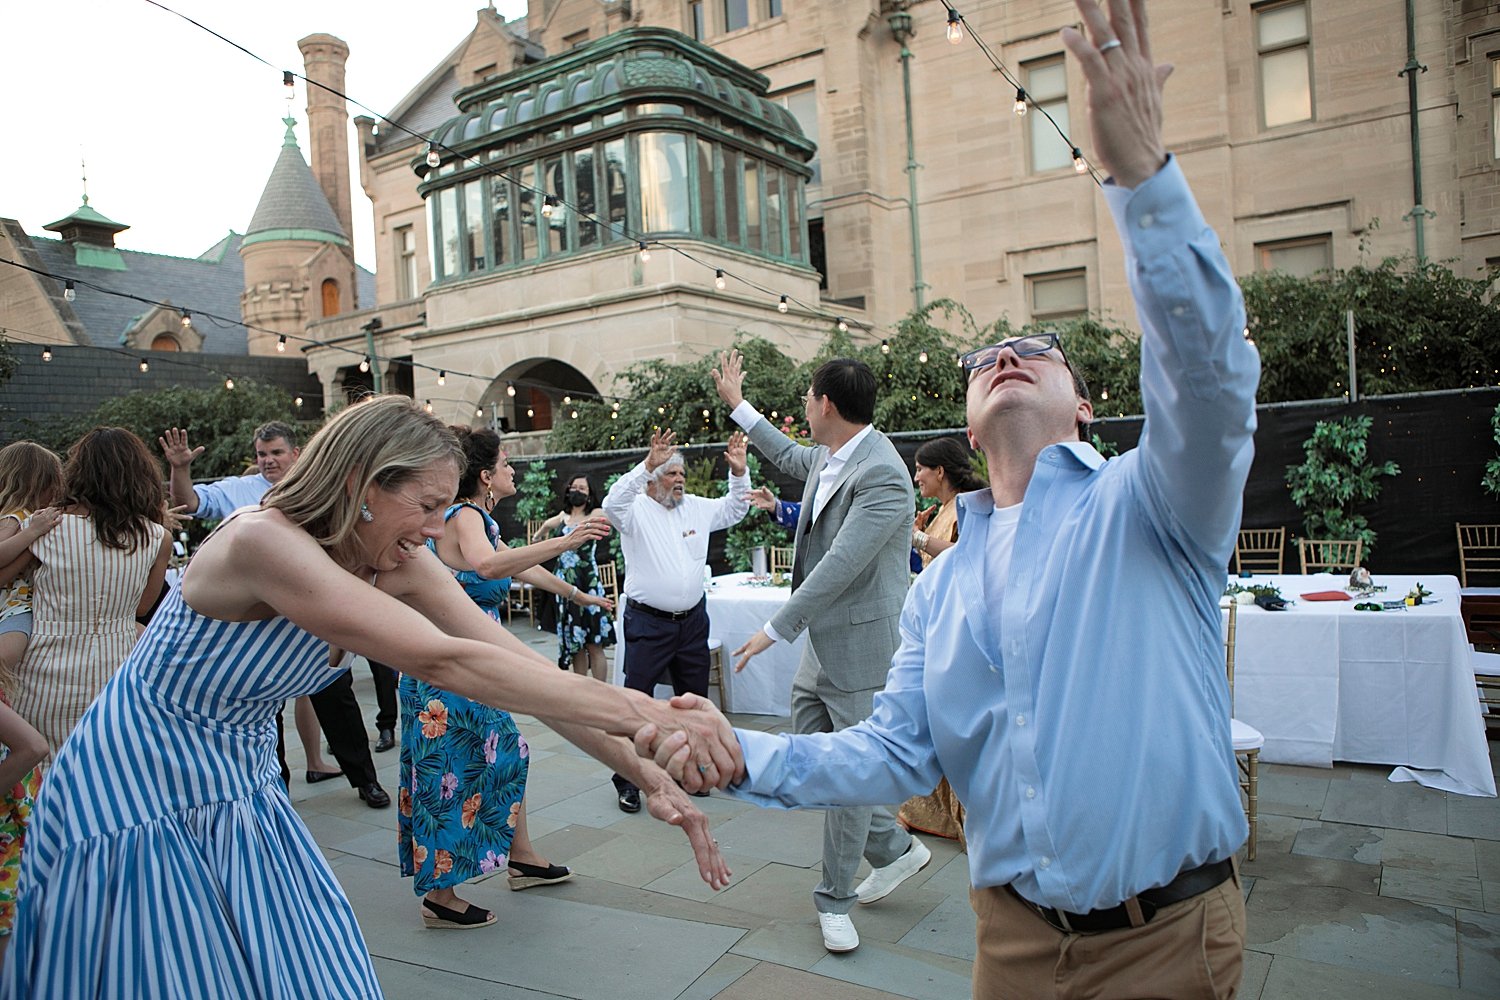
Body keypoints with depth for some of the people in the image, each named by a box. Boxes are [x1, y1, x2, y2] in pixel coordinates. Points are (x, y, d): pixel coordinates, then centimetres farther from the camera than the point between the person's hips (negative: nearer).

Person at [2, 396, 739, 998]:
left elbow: (520, 665, -13)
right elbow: (443, 662, -39)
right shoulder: (263, 540, -31)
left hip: (238, 801, 6)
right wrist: (644, 714, -41)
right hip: (138, 806, -6)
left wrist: (649, 776, -20)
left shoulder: (400, 567, -9)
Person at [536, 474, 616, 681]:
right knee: (574, 643, 10)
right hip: (565, 585, 5)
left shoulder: (596, 515, -3)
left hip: (588, 584, -5)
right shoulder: (562, 517, 14)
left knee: (594, 644, -6)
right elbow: (546, 525, 36)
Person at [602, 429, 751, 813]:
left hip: (693, 620, 6)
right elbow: (612, 504, -29)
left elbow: (734, 509, 19)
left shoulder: (696, 507, 9)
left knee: (695, 699, 15)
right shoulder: (636, 510, -8)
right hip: (648, 622, -6)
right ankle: (627, 779, 9)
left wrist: (739, 472, 3)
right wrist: (646, 465, -37)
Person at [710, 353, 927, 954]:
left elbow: (840, 566, -25)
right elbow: (788, 456, 31)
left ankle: (836, 900, 21)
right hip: (820, 642, 9)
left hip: (860, 644, -9)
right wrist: (737, 405, 35)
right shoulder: (827, 458, 7)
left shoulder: (881, 474, -21)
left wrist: (777, 629, -21)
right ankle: (895, 848, 32)